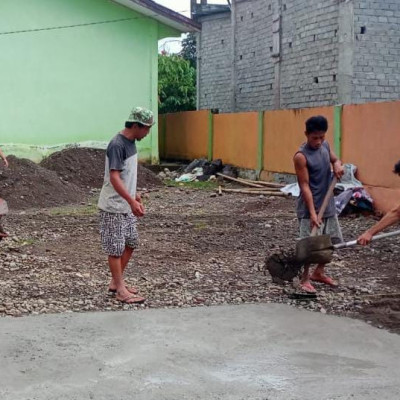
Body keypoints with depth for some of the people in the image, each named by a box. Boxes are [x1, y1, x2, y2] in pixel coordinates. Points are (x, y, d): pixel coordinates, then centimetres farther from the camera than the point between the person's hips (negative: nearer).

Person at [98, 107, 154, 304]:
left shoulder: (131, 143, 8)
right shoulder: (117, 145, -20)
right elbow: (114, 177, -26)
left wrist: (135, 196, 23)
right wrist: (132, 201, -32)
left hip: (126, 206, 9)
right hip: (114, 207, -9)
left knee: (130, 243, 14)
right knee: (116, 248, -1)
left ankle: (116, 282, 26)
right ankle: (120, 290, 7)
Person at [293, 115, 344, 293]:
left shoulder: (325, 146, 3)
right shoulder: (301, 156, -18)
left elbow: (335, 159, 20)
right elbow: (305, 186, -20)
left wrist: (337, 164, -6)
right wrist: (312, 212, -24)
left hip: (328, 205, 8)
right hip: (310, 207, -7)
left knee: (331, 241, 15)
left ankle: (319, 272, 32)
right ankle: (304, 278, 12)